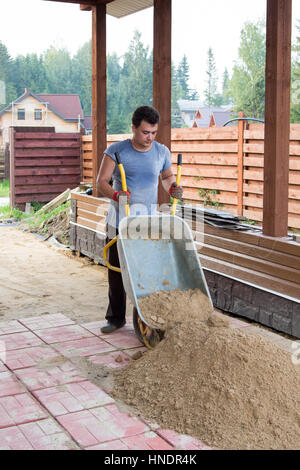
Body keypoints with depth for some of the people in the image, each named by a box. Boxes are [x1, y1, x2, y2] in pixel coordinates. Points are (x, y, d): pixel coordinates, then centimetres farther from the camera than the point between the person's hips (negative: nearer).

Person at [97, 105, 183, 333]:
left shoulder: (162, 152, 5)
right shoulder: (116, 150, -4)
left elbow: (167, 177, 21)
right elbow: (102, 181, -5)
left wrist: (173, 189, -2)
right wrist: (115, 194, -26)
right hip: (120, 220, -1)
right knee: (116, 269, 3)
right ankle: (116, 317, 16)